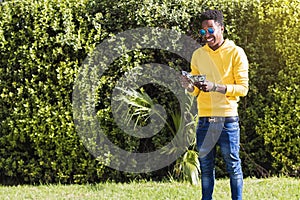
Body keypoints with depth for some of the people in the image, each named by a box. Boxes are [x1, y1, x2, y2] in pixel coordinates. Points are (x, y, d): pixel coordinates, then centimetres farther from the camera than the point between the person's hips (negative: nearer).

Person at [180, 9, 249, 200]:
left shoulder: (236, 53, -2)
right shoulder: (198, 55, 11)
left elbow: (243, 88, -8)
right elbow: (196, 91, 13)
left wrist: (216, 87, -21)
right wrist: (189, 86, -11)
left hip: (228, 119, -4)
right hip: (204, 119, 4)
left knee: (233, 165, 1)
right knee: (206, 167, 6)